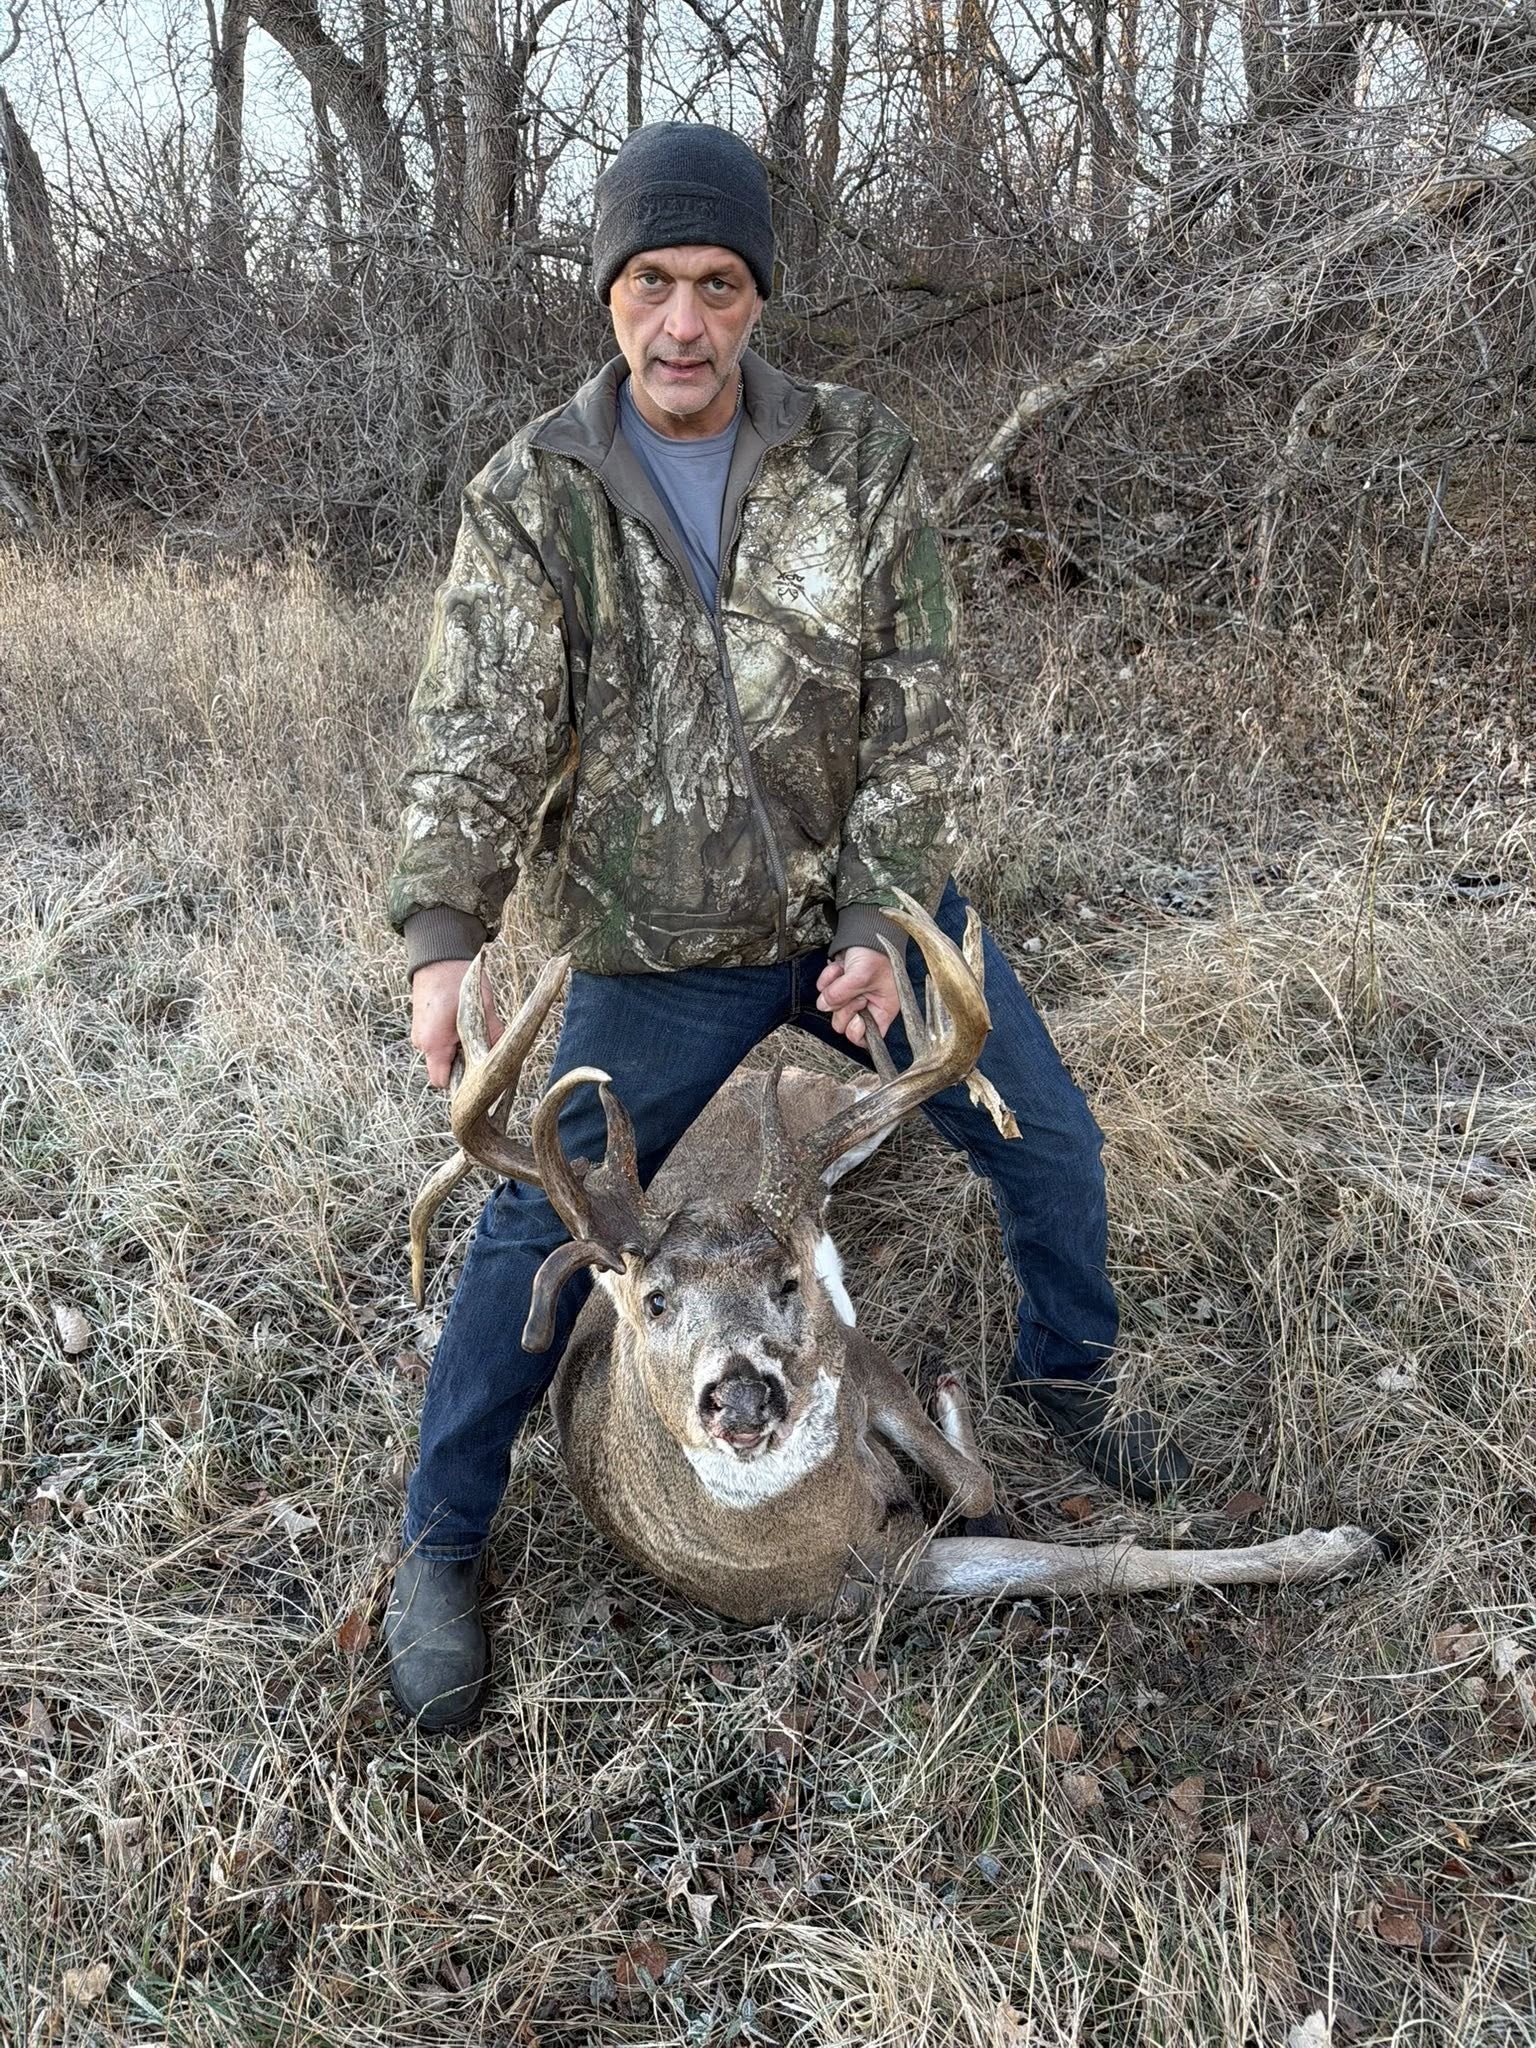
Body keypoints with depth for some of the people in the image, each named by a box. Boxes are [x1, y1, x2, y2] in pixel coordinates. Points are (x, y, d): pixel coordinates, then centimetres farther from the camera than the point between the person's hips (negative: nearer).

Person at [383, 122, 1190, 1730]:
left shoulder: (858, 459, -5)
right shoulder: (532, 496, -8)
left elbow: (915, 711, -6)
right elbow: (476, 731, -17)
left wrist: (886, 924, -14)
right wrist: (443, 936, -32)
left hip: (869, 905, 2)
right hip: (661, 954, -2)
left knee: (1049, 1142, 9)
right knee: (539, 1230, -2)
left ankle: (1069, 1376, 39)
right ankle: (438, 1550, 16)